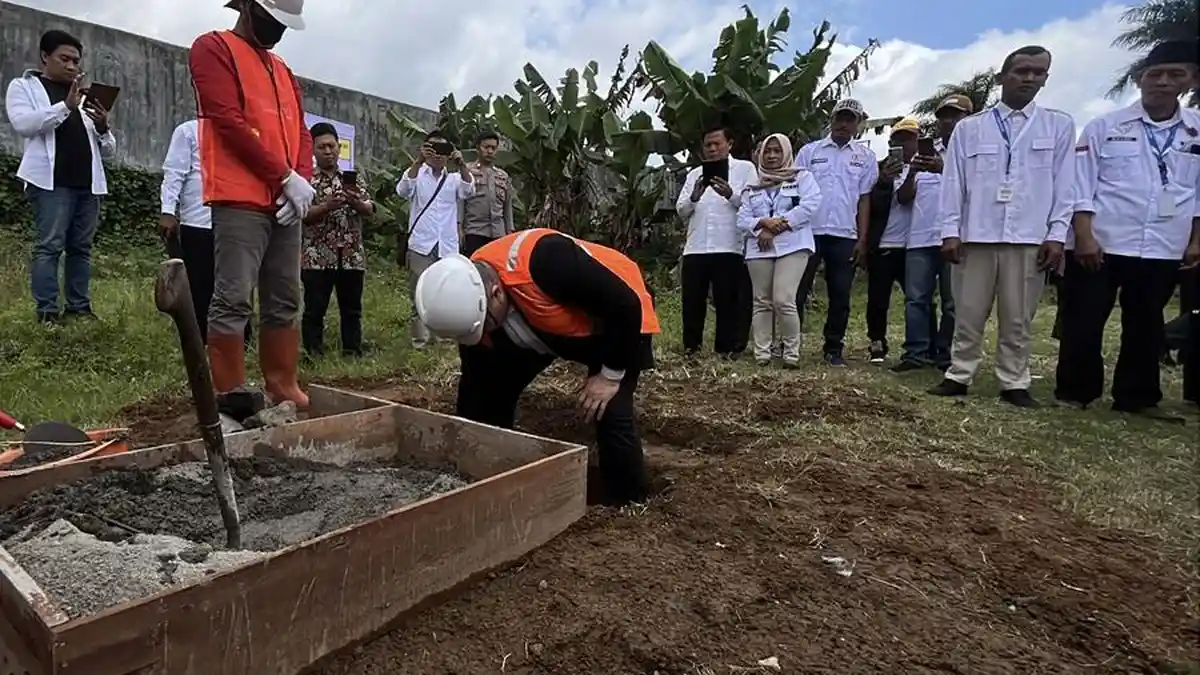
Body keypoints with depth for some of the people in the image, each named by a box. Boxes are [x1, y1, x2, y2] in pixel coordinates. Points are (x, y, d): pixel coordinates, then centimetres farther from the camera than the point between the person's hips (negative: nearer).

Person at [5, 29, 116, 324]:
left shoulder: (85, 95, 22)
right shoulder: (23, 87, 12)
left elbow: (109, 151, 19)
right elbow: (23, 124, -8)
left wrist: (103, 128, -2)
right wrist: (65, 106, -17)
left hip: (88, 183, 4)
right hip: (51, 181, -4)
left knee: (81, 248, 4)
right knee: (49, 246, -8)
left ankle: (79, 309, 9)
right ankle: (47, 313, -7)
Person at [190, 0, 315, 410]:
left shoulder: (281, 68, 24)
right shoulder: (213, 48, 2)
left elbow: (300, 131, 18)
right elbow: (229, 122, -10)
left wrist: (304, 180, -2)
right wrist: (285, 177, -12)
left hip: (285, 203, 8)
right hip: (240, 201, -7)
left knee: (284, 301, 7)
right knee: (232, 300, -8)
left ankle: (284, 388, 14)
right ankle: (230, 396, -3)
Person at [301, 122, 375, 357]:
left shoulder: (355, 178, 11)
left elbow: (369, 211, 2)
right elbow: (302, 215, -7)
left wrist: (354, 201, -19)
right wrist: (327, 206, -23)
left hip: (352, 256, 3)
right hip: (317, 257, -3)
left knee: (352, 310, 8)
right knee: (314, 310, 1)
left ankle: (353, 354, 16)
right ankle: (314, 355, 9)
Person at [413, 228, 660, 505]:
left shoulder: (543, 262, -43)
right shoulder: (469, 301, -20)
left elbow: (626, 304, -31)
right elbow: (475, 389, -9)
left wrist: (610, 374, -22)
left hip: (621, 321, -6)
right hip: (546, 325, 6)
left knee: (610, 411, -20)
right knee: (486, 393, 1)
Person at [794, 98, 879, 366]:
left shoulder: (865, 157, 10)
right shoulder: (809, 151, 7)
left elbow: (864, 199, 7)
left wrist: (862, 240, 1)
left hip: (845, 236, 1)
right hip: (809, 231, -1)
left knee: (840, 295, 4)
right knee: (798, 290, -1)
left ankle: (834, 348, 14)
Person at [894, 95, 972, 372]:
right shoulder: (924, 153, 17)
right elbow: (903, 198, 12)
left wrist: (944, 169, -25)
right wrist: (911, 174, -6)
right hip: (920, 238, 4)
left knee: (953, 302, 1)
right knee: (916, 298, 0)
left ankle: (946, 356, 8)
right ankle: (916, 353, 4)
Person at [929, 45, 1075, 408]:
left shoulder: (1060, 125, 9)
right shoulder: (969, 127, 7)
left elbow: (1064, 184, 5)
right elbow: (953, 182, 4)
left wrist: (1056, 235, -3)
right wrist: (950, 231, -3)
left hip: (1030, 238, 0)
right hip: (976, 236, 0)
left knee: (1018, 318, 6)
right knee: (968, 314, 5)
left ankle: (1015, 384, 15)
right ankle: (959, 376, 14)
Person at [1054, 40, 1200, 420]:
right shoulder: (1104, 127, -1)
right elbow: (1081, 186, -5)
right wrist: (1084, 236, -13)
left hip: (1164, 248, 3)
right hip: (1101, 244, -3)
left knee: (1146, 324, 12)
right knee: (1084, 321, 1)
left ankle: (1138, 396, 24)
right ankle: (1074, 390, 15)